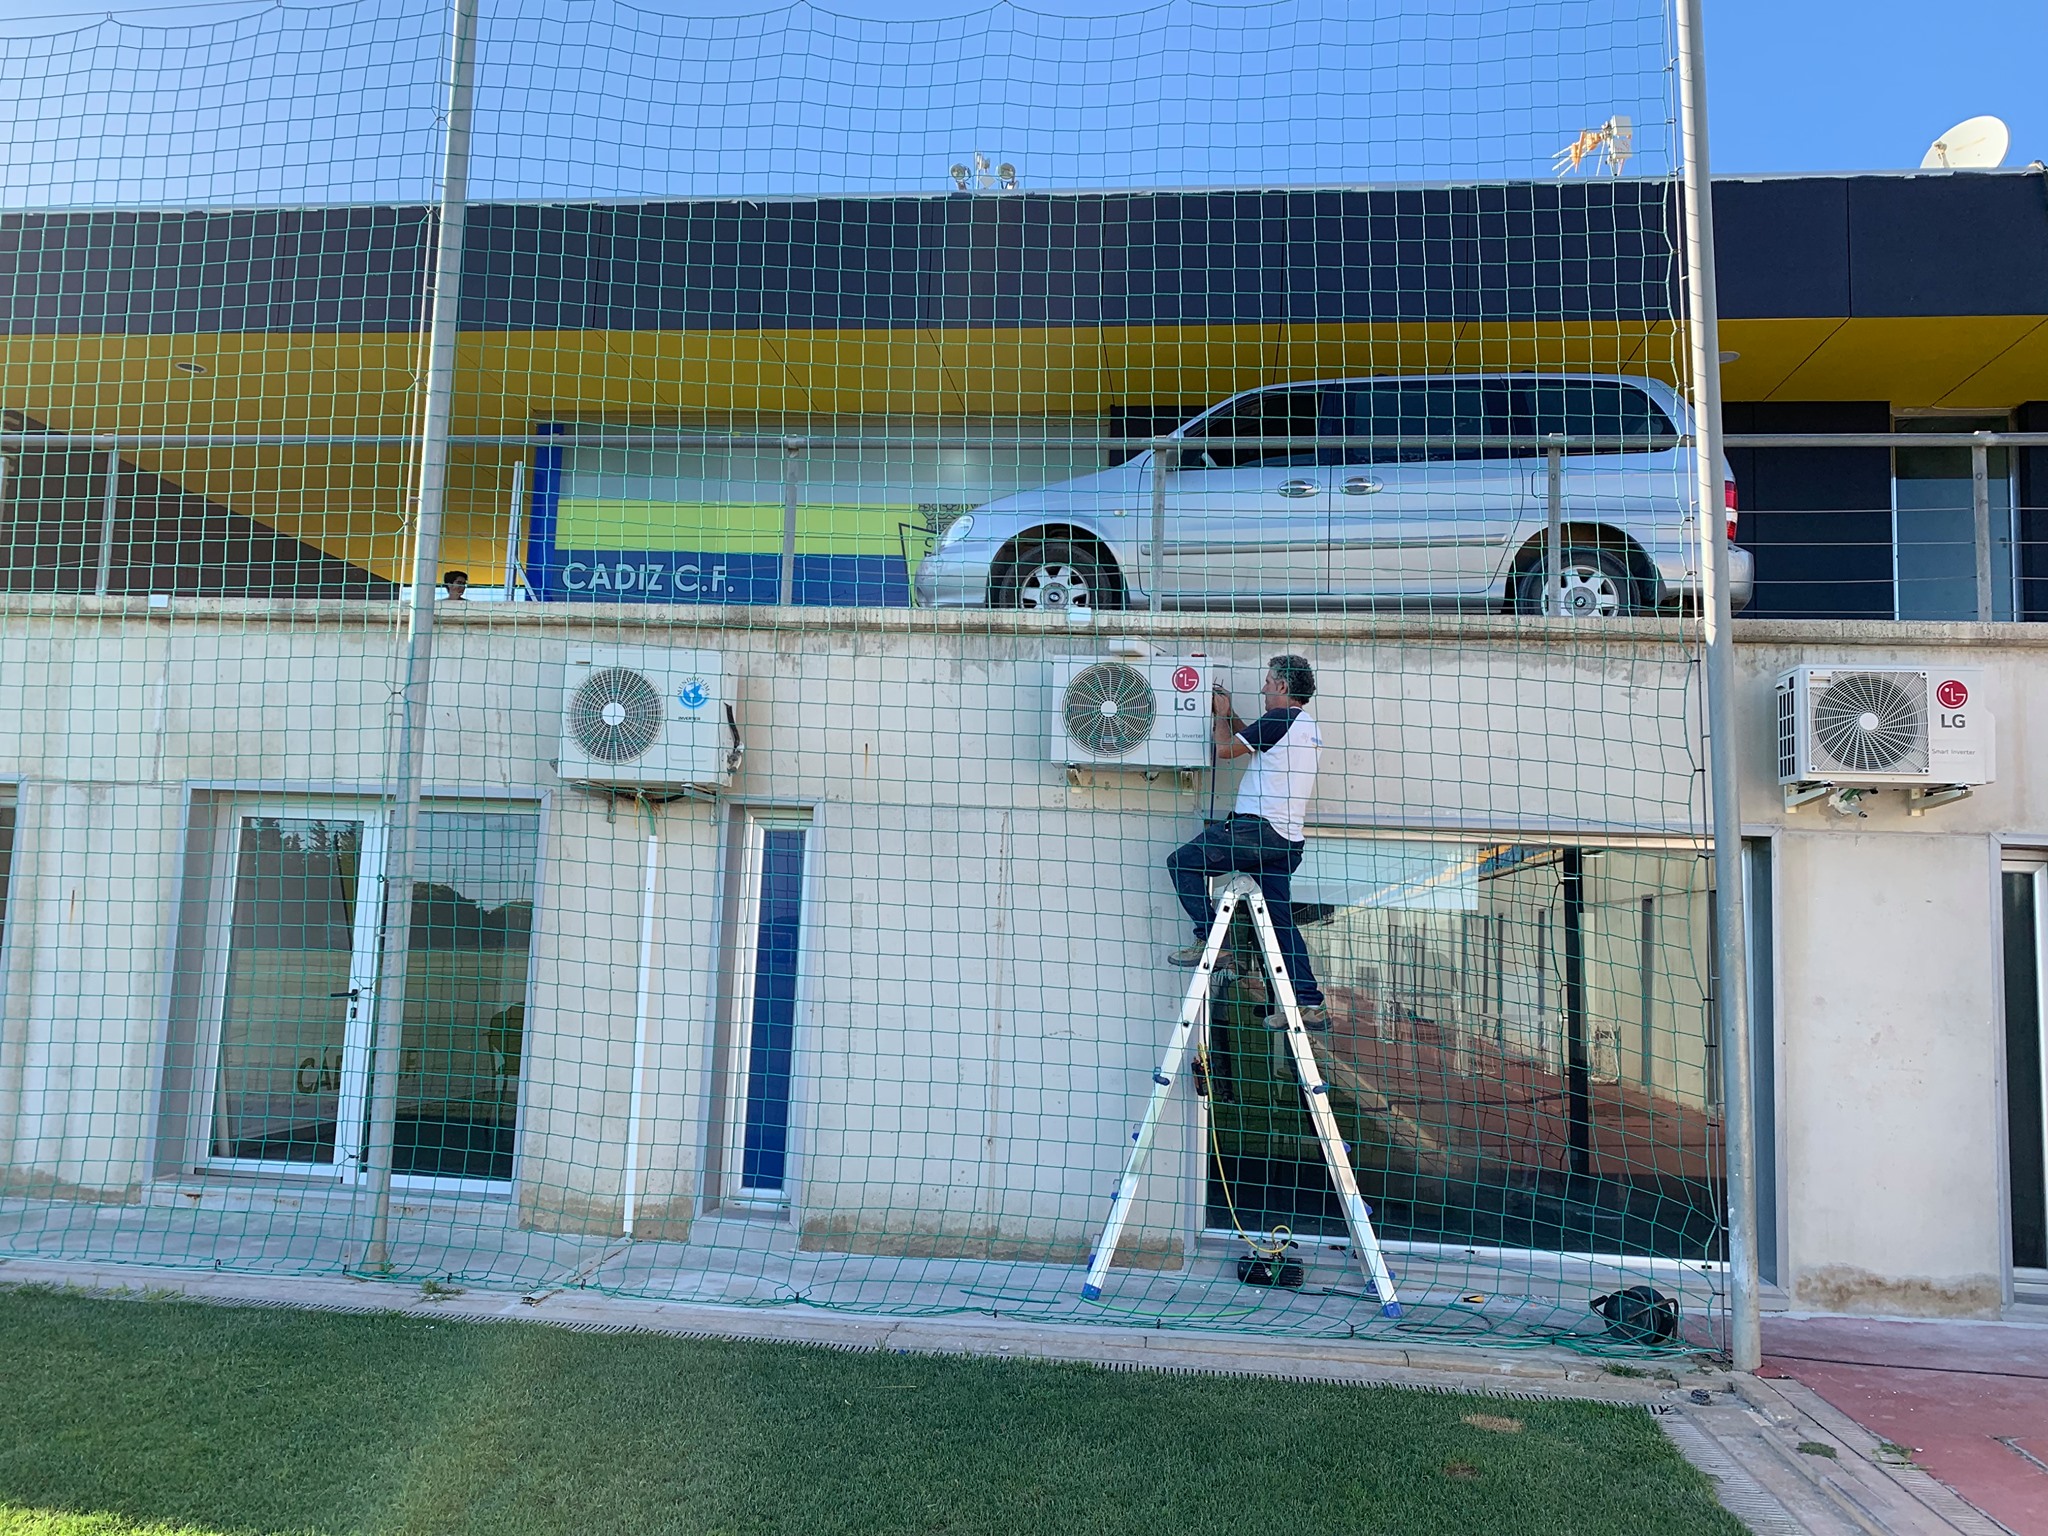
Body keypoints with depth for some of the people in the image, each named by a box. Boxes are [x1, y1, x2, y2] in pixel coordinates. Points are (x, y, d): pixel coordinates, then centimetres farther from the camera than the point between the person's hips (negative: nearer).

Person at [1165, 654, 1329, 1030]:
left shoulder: (1280, 720, -10)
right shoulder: (1308, 727, 20)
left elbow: (1225, 749, -3)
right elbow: (1253, 741, 32)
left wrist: (1221, 716, 14)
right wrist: (1230, 714, 32)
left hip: (1259, 828, -9)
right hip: (1288, 839, 9)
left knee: (1182, 862, 1)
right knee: (1281, 919, 11)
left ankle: (1210, 940, -6)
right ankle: (1311, 1003, 7)